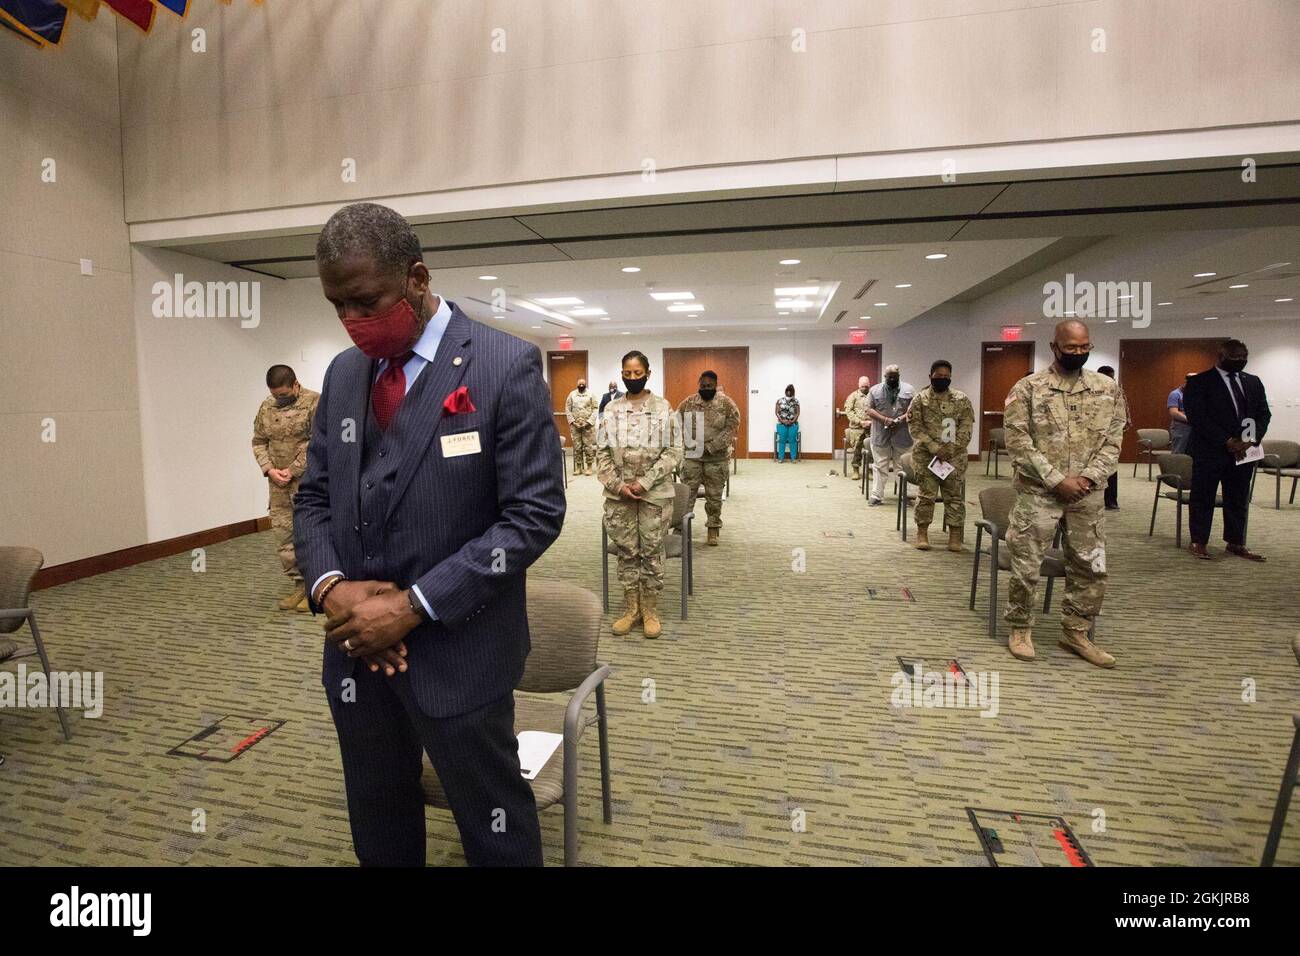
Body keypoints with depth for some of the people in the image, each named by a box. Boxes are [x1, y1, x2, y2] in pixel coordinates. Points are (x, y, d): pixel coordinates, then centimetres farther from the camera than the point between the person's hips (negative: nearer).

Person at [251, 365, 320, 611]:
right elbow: (258, 442, 14)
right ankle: (299, 584, 20)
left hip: (307, 481, -6)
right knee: (282, 534, 8)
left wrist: (293, 470, -15)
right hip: (278, 483, 6)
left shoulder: (314, 402, -8)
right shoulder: (266, 407, 10)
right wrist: (269, 470, -3)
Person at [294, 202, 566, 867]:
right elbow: (313, 498, 12)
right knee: (377, 829, 23)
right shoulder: (343, 373, 7)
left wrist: (415, 605, -18)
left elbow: (534, 513, -16)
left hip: (456, 651, -5)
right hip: (354, 645, 6)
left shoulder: (507, 366, -12)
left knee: (495, 830, 13)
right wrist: (331, 585, -8)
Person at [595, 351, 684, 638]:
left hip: (655, 493, -2)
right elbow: (602, 452, 4)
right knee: (626, 552, 10)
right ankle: (631, 609, 22)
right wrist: (617, 485, -10)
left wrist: (645, 482, -14)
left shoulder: (663, 408, -2)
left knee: (652, 552, 6)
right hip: (619, 494, 2)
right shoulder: (611, 409, 5)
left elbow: (674, 451, -6)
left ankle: (650, 610, 20)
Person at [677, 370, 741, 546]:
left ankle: (713, 530, 20)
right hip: (691, 456, 1)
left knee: (714, 495, 8)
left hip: (716, 458, -1)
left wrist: (711, 447, -16)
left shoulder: (726, 403, -3)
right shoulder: (688, 402, 3)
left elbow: (732, 428, -10)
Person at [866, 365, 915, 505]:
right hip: (880, 435, 0)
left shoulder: (909, 390, 5)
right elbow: (869, 409, -1)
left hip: (902, 435, 0)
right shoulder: (875, 390, 5)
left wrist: (902, 419, -16)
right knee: (879, 466, 2)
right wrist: (884, 419, -15)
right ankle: (877, 496, 6)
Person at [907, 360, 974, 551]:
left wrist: (950, 449, -13)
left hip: (955, 457, 2)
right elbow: (915, 427, -7)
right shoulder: (920, 399, -1)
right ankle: (922, 532, 14)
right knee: (926, 494, 3)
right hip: (926, 456, -1)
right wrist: (934, 448, -16)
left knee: (955, 496, 5)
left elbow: (966, 427, 0)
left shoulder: (961, 399, 5)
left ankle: (955, 534, 13)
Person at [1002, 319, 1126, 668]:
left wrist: (1088, 477, -11)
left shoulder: (1107, 388, 6)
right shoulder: (1028, 388, -6)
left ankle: (1076, 632, 26)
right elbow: (1018, 442, -11)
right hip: (1038, 492, -4)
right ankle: (1020, 629, 19)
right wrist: (1057, 480, -15)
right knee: (1026, 565, 1)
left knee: (1091, 567, 10)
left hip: (1087, 494, 4)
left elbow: (1113, 440, 4)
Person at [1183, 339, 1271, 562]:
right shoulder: (1199, 383, -5)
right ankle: (1198, 542, 9)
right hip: (1209, 451, -5)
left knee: (1239, 500, 10)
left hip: (1243, 451, 6)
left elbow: (1264, 414, 12)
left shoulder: (1253, 382, 14)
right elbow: (1197, 417, -13)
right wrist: (1227, 442, -17)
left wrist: (1253, 440, -6)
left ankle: (1236, 543, 19)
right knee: (1203, 498, 1)